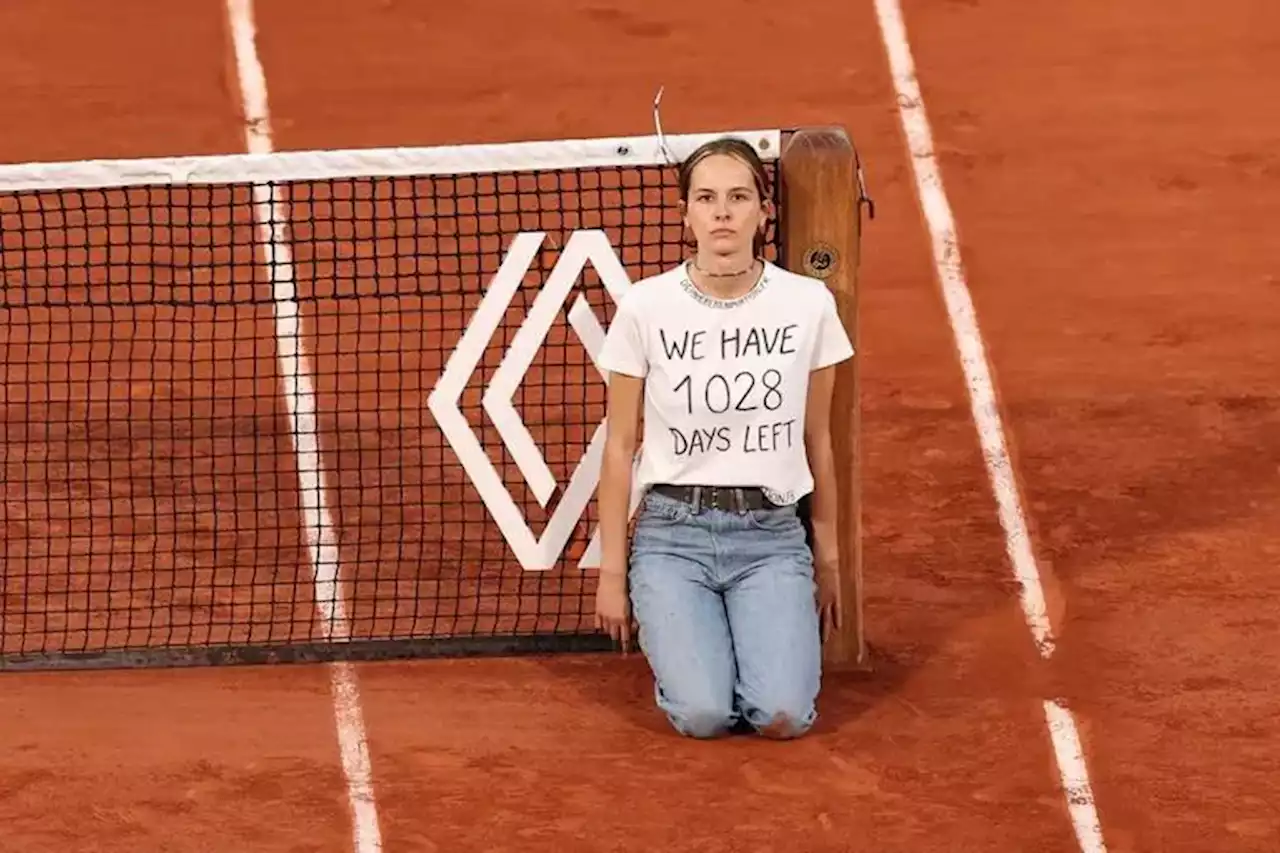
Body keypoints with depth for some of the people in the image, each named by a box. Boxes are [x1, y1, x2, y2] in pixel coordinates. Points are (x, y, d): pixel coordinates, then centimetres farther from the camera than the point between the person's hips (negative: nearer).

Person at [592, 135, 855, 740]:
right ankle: (677, 638, 15)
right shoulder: (645, 307, -4)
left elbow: (817, 442, 10)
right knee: (704, 714, -20)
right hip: (671, 534, -1)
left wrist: (828, 558, 14)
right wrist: (612, 571, 3)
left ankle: (762, 635, 15)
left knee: (783, 716, -19)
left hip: (771, 535, 1)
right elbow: (620, 447, 3)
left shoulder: (808, 303, -1)